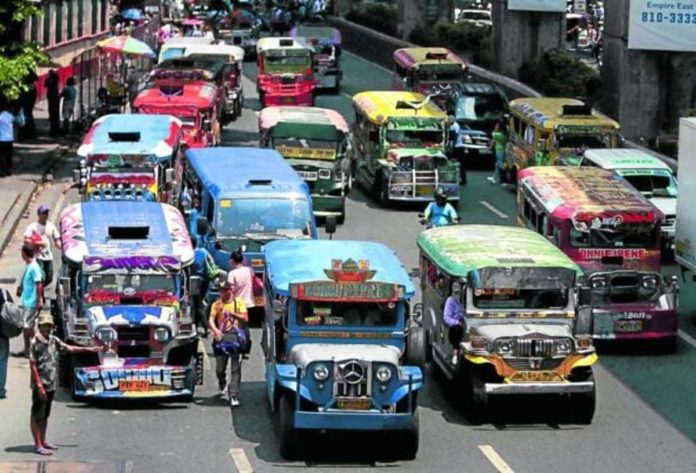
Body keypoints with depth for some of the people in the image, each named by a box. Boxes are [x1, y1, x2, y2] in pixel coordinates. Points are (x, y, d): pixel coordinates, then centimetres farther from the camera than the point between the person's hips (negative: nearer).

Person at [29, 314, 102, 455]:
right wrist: (39, 385, -20)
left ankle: (43, 441, 26)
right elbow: (33, 365, -16)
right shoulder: (35, 343, -15)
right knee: (37, 415, -2)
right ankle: (38, 445, -1)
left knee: (45, 415, 17)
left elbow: (68, 348, 21)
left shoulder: (53, 340, 7)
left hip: (51, 385, 8)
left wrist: (88, 349, 24)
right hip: (40, 385, -8)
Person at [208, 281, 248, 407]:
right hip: (221, 337, 2)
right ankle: (222, 385, 38)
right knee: (219, 369, 5)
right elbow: (211, 320, -3)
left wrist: (232, 313, -14)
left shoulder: (238, 302, 9)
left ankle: (234, 395, -12)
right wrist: (215, 330, -23)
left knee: (235, 368, -9)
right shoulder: (216, 304, 10)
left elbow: (245, 318, 0)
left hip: (235, 336, -2)